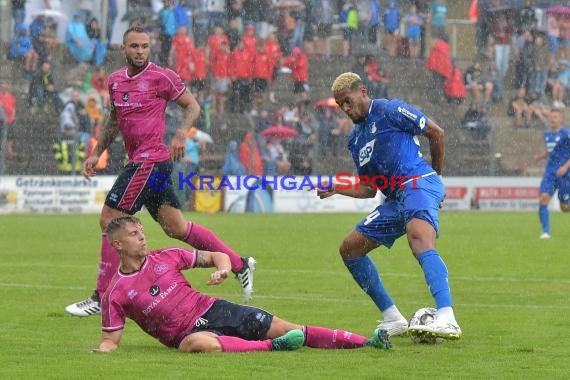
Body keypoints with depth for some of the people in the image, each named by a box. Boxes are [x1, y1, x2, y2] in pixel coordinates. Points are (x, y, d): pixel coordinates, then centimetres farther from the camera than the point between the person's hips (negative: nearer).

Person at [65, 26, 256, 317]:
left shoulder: (161, 77, -8)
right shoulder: (115, 80, 13)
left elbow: (192, 105, -1)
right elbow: (114, 119, 27)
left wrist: (181, 134, -17)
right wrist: (96, 153, 21)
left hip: (149, 160, -8)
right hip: (140, 161, 8)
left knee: (109, 221, -9)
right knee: (176, 227, 10)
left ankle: (101, 298, -3)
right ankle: (240, 265, 19)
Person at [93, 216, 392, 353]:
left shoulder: (166, 257, 7)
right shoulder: (115, 294, -2)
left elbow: (215, 256, 12)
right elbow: (110, 339, 1)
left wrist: (222, 267, -10)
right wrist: (103, 349, -21)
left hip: (212, 310, 4)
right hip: (187, 333, -4)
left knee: (288, 329, -8)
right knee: (199, 344, -43)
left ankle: (366, 342, -14)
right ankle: (273, 347, -36)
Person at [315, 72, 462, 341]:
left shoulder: (389, 111, -1)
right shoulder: (355, 139, 22)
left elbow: (436, 133, 2)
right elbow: (369, 189, 24)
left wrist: (435, 175, 10)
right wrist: (335, 189, 8)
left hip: (419, 183, -9)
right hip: (395, 198, 9)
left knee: (420, 240, -34)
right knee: (349, 248, 9)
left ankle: (447, 320, -53)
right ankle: (393, 319, 11)